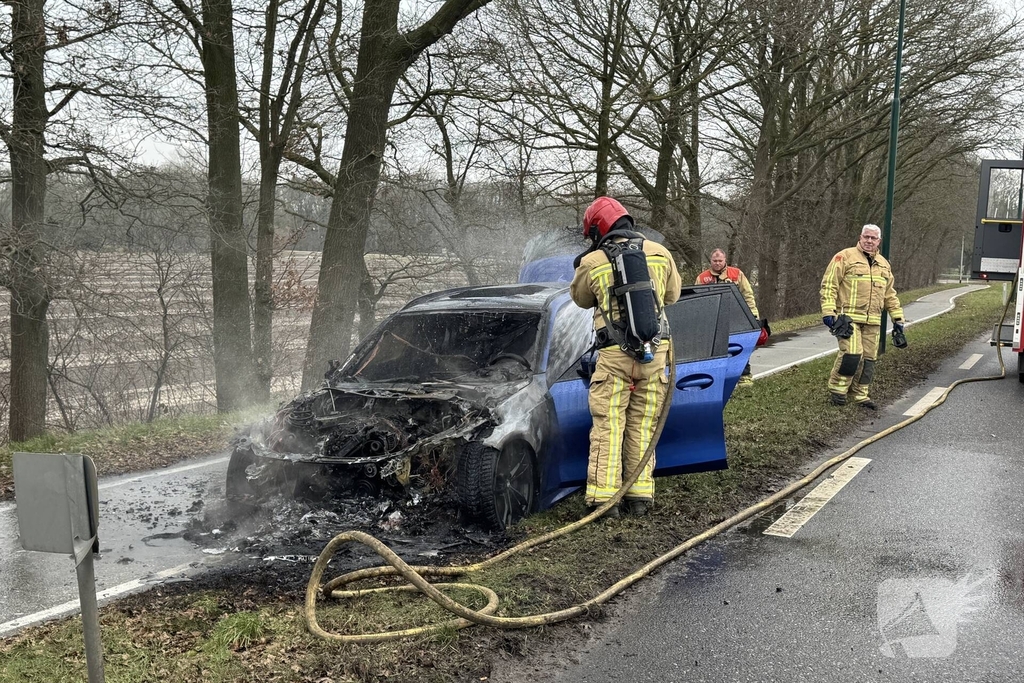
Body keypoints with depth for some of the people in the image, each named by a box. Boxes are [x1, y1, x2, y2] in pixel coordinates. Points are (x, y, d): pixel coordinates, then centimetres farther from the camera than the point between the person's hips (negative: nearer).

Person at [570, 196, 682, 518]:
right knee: (642, 426, 11)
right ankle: (640, 496, 15)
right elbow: (672, 294, 19)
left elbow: (582, 299, 14)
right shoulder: (659, 253, 4)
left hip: (615, 355, -3)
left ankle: (603, 497, 0)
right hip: (655, 352, 3)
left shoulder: (592, 263, -3)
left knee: (608, 426, 3)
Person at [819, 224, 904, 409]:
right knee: (852, 353, -18)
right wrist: (828, 312, -16)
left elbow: (890, 294, 26)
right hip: (848, 317, -6)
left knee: (868, 358, 7)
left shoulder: (884, 264, 18)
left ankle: (860, 394, 18)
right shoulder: (845, 257, -3)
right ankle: (837, 388, 1)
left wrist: (897, 317, 20)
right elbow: (829, 285, -8)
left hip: (872, 322, 7)